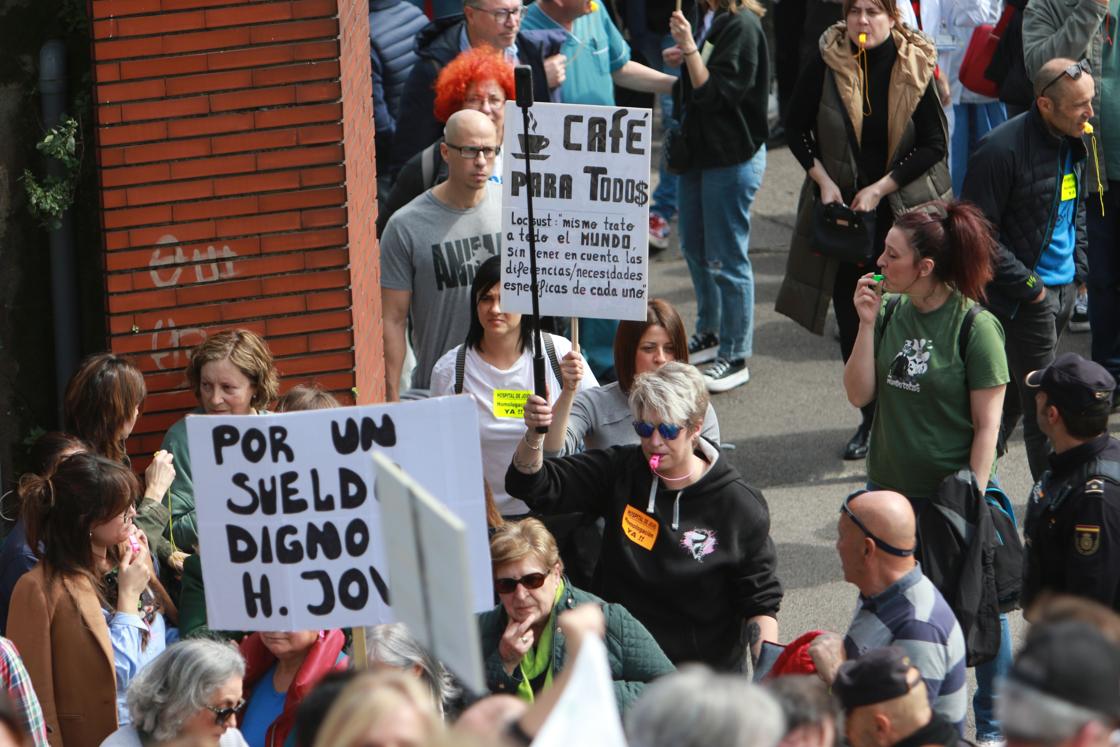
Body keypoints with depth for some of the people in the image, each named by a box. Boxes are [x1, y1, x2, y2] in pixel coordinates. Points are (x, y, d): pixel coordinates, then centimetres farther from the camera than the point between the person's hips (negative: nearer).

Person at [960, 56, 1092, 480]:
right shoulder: (1002, 151, -20)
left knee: (1012, 398, 17)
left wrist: (1078, 267, 11)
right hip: (1024, 298, -8)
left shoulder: (1073, 143, 7)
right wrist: (1027, 285, -16)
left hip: (1063, 290, 8)